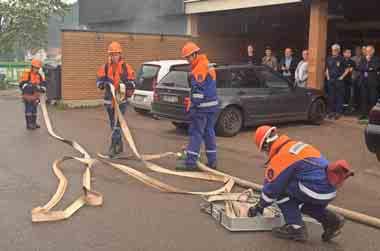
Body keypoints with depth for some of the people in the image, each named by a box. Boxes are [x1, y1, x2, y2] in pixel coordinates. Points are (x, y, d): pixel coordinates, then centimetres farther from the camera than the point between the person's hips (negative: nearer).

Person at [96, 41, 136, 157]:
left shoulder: (126, 67, -3)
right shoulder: (105, 67, 5)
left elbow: (132, 83, 1)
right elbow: (98, 81, 2)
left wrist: (128, 83, -20)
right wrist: (105, 82, -19)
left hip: (121, 100, -4)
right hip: (109, 100, 4)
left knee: (117, 124, -11)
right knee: (113, 125, 14)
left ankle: (113, 147, -10)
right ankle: (119, 145, 28)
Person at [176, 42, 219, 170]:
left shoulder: (200, 68, -14)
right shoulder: (207, 66, 17)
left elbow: (198, 90, -20)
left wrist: (193, 106, -19)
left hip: (203, 106, -10)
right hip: (212, 105, 10)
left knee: (196, 132, -6)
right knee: (209, 132, 13)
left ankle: (190, 161, -5)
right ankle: (212, 161, 17)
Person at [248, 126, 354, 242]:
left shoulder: (279, 157, -9)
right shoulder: (295, 145, 18)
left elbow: (272, 187, -2)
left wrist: (259, 207, 15)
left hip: (317, 191, -9)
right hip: (330, 191, 9)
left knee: (280, 190, 4)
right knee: (296, 201, 27)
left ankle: (296, 227, 4)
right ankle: (331, 220, 18)